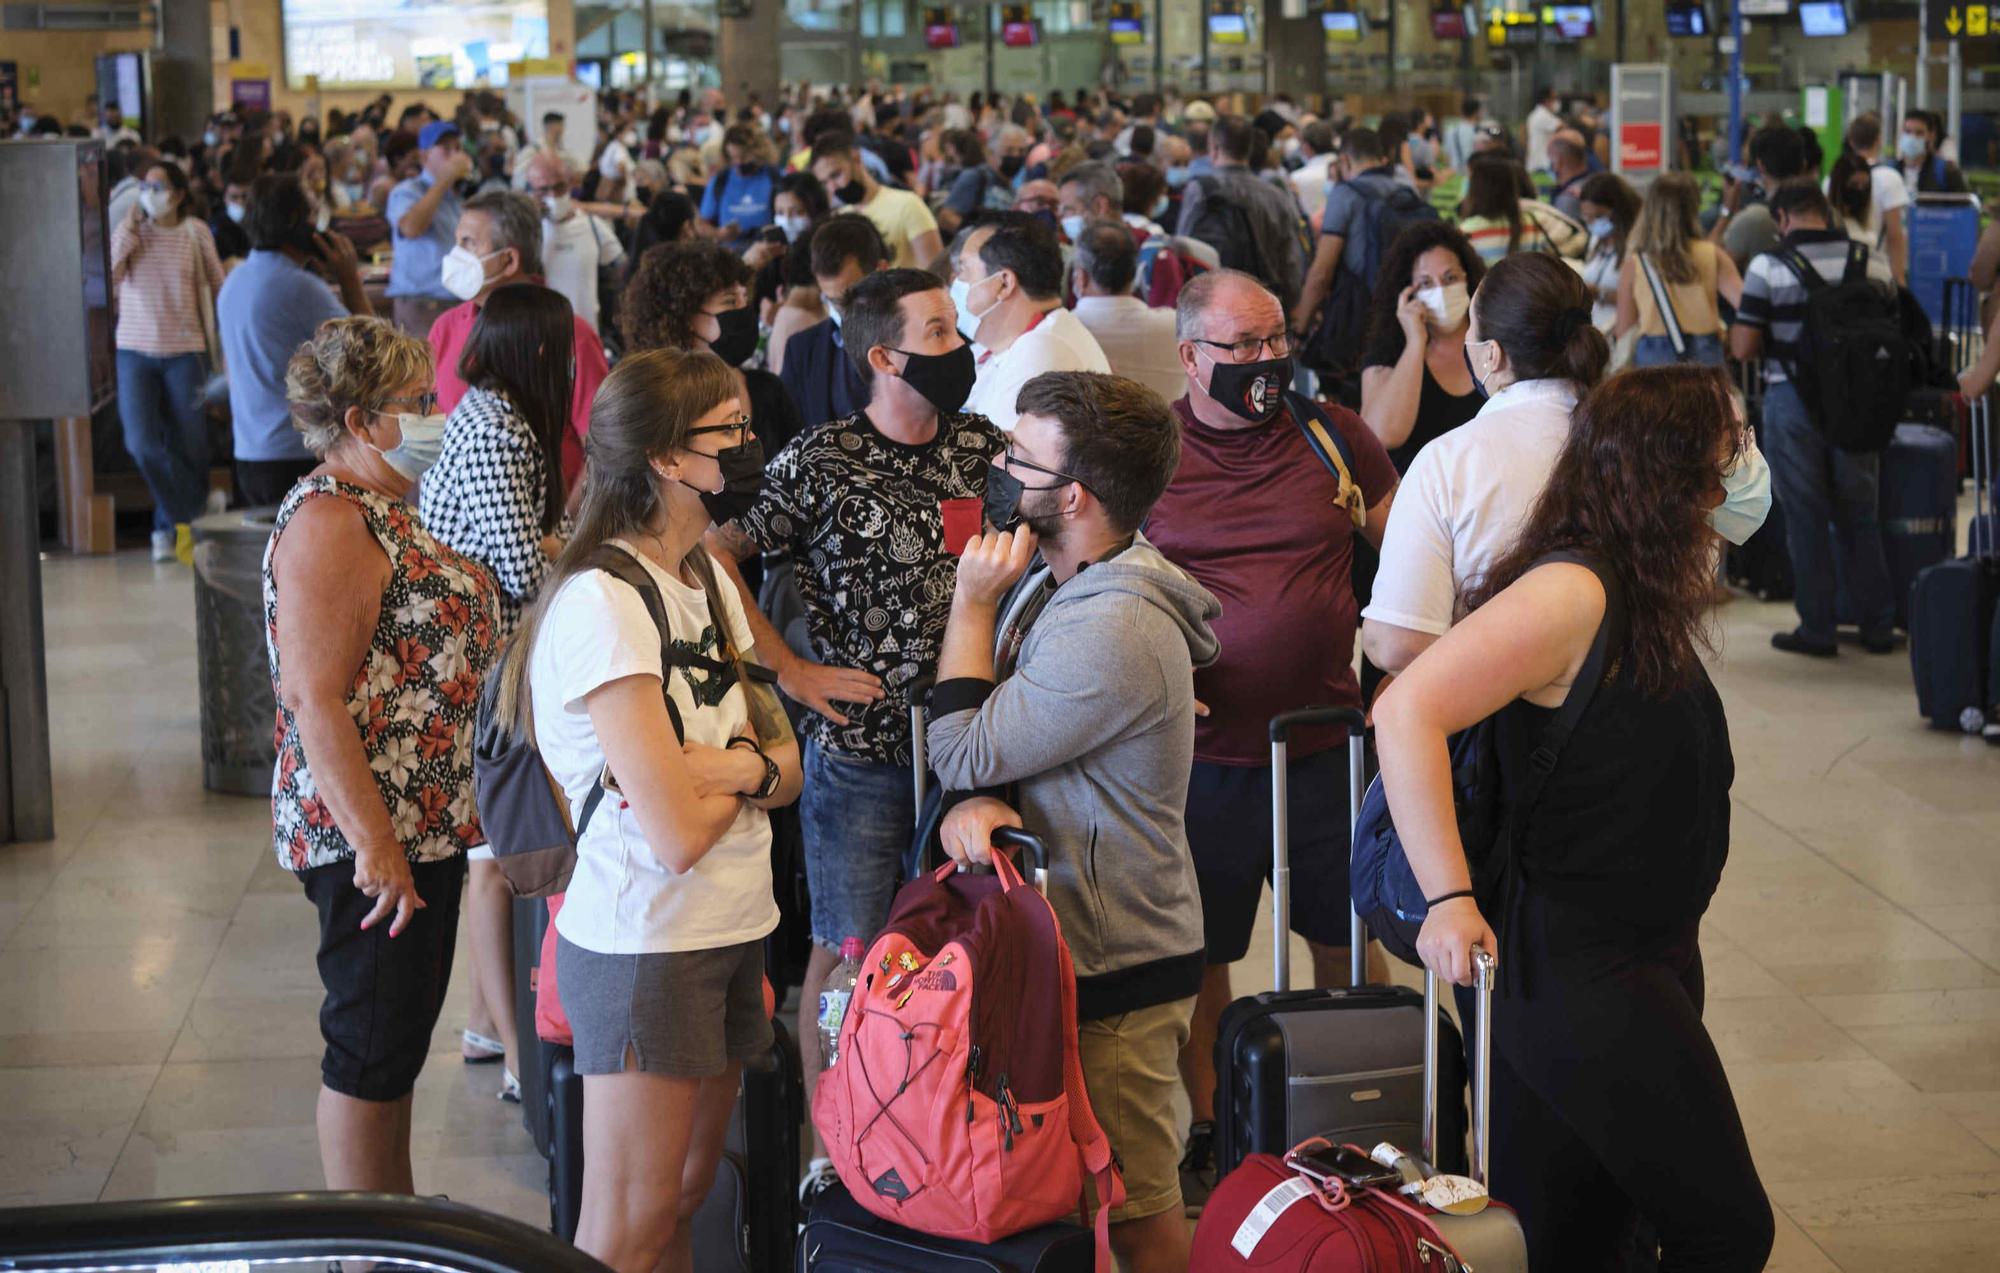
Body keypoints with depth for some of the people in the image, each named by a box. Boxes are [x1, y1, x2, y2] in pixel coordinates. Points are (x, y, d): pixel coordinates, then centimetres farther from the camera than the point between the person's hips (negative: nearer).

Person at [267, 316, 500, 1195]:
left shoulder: (379, 511, 14)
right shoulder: (328, 522, -19)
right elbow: (314, 702, -24)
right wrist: (375, 843, -26)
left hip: (425, 824, 10)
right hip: (376, 836, -10)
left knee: (398, 1038, 18)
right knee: (371, 1049, -1)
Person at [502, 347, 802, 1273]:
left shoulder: (706, 581, 10)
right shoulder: (603, 604, -19)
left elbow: (788, 770, 7)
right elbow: (677, 834, -23)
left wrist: (735, 766, -15)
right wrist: (752, 761, -4)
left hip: (732, 932, 8)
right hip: (644, 944, -8)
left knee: (685, 1196, 14)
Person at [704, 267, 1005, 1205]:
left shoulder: (982, 448, 5)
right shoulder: (820, 463, -11)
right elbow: (710, 555, -13)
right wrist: (792, 671, -12)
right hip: (860, 749, -4)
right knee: (850, 952, 4)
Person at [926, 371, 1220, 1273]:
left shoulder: (1112, 633, -26)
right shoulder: (1070, 587, 8)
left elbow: (961, 751, -19)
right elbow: (995, 734, 8)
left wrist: (974, 603, -11)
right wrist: (977, 801, -15)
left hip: (1116, 972, -9)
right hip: (1089, 942, 10)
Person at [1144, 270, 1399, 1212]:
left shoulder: (1333, 435, 2)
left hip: (1327, 746, 2)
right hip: (1204, 754, -2)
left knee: (1351, 942, 11)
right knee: (1202, 957, 9)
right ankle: (1208, 1130, 26)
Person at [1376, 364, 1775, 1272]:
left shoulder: (1639, 598, 9)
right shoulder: (1571, 592, -19)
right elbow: (1405, 714, -26)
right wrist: (1450, 900, -27)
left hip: (1646, 953, 9)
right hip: (1575, 970, -9)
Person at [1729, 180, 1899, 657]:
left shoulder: (1769, 266, -9)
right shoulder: (1873, 262, 1)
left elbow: (1742, 346, -10)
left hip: (1793, 399, -3)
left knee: (1806, 519, 6)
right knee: (1859, 518, 14)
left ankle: (1817, 630, 9)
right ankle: (1878, 627, 18)